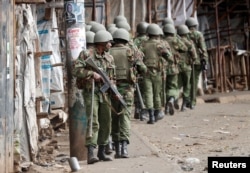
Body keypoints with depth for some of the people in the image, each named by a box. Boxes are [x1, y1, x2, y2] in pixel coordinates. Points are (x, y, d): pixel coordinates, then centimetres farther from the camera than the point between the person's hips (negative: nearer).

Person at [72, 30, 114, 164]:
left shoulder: (109, 58, 13)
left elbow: (112, 77, 18)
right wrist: (92, 73, -19)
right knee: (93, 122, -16)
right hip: (91, 93, -6)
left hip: (105, 94, 6)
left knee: (106, 123, 9)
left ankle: (101, 152, 22)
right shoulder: (86, 55, -5)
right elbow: (76, 70, -13)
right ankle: (90, 154, -22)